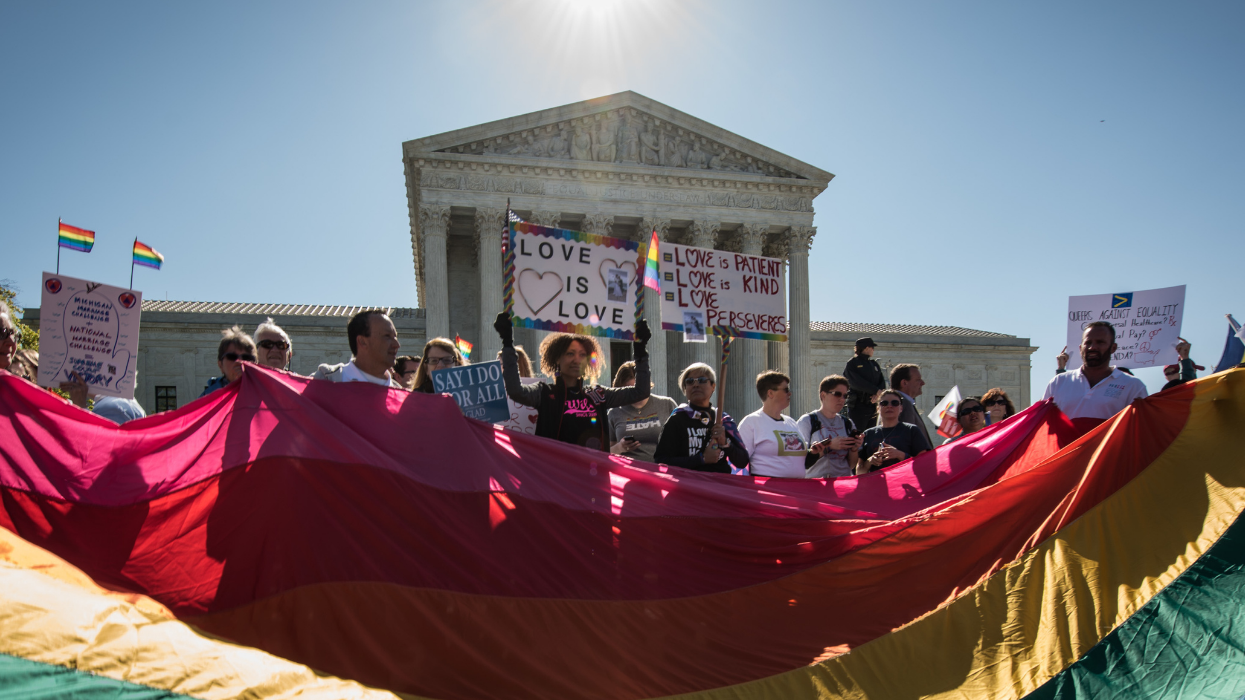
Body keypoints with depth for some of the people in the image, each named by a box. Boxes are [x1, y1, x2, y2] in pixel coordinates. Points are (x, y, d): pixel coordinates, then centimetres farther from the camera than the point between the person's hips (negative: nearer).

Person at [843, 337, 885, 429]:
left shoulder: (875, 364, 19)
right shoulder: (852, 364, 0)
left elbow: (882, 381, 8)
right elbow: (856, 383, -15)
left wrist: (878, 394, -13)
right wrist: (876, 390, -16)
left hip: (873, 406, 6)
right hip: (858, 407, -6)